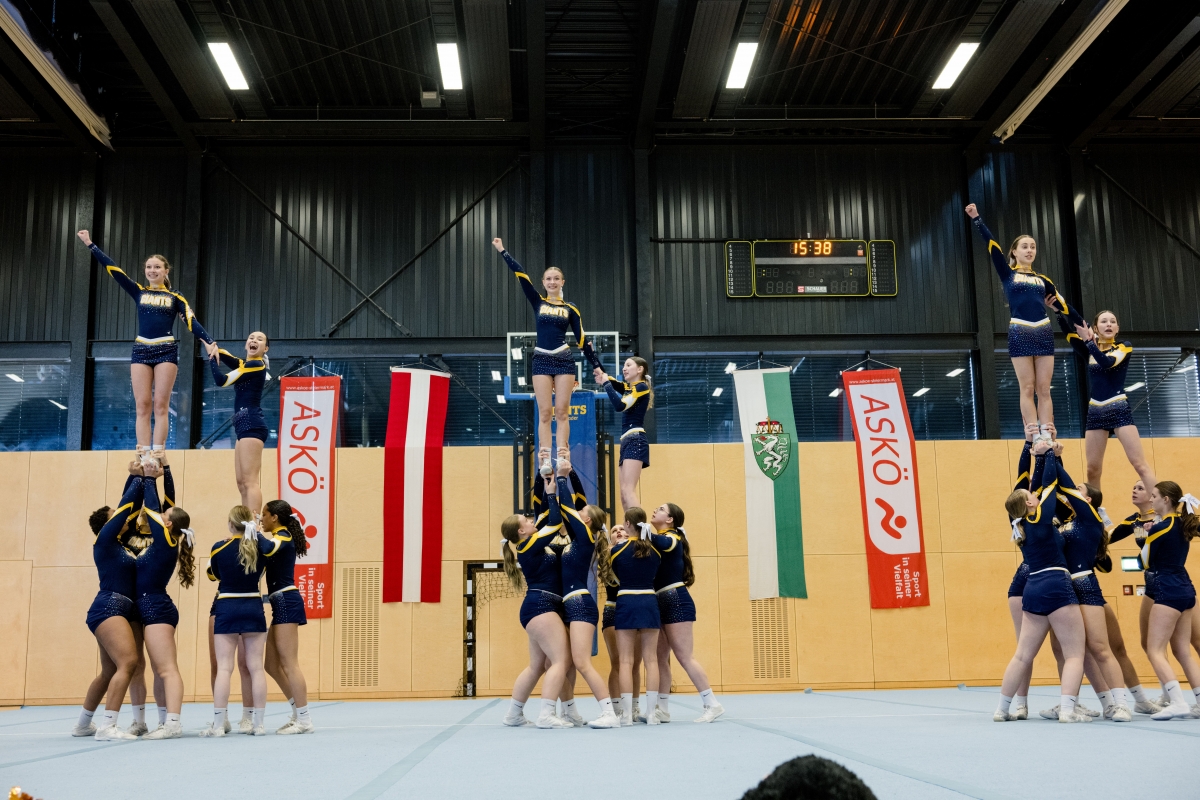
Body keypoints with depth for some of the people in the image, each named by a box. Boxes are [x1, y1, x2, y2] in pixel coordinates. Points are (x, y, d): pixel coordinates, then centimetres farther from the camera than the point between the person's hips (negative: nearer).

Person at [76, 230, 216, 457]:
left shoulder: (175, 297, 7)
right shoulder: (139, 292, 11)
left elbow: (191, 321, 0)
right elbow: (112, 268, 9)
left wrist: (209, 342, -14)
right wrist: (90, 244, 7)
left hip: (166, 351, -2)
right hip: (141, 350, 2)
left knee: (160, 405, -4)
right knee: (142, 406, -2)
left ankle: (158, 455, -5)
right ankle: (143, 455, -2)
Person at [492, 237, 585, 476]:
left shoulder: (570, 309, 6)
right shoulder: (538, 302, 8)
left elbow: (581, 339, 6)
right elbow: (520, 275, 4)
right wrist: (502, 251, 1)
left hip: (564, 361, -1)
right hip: (541, 361, 1)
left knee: (562, 411, -2)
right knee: (544, 412, -1)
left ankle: (563, 459, -4)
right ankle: (545, 460, -3)